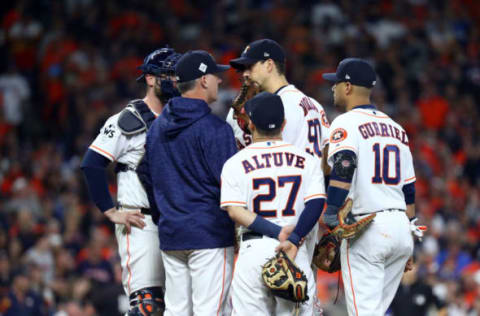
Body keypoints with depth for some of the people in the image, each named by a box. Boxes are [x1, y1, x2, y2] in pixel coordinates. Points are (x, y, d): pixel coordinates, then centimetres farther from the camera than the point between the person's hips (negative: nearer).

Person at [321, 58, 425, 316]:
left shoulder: (346, 123, -4)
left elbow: (343, 168, -23)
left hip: (365, 227, -7)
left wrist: (330, 215, -24)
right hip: (400, 227, 7)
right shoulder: (395, 128, 19)